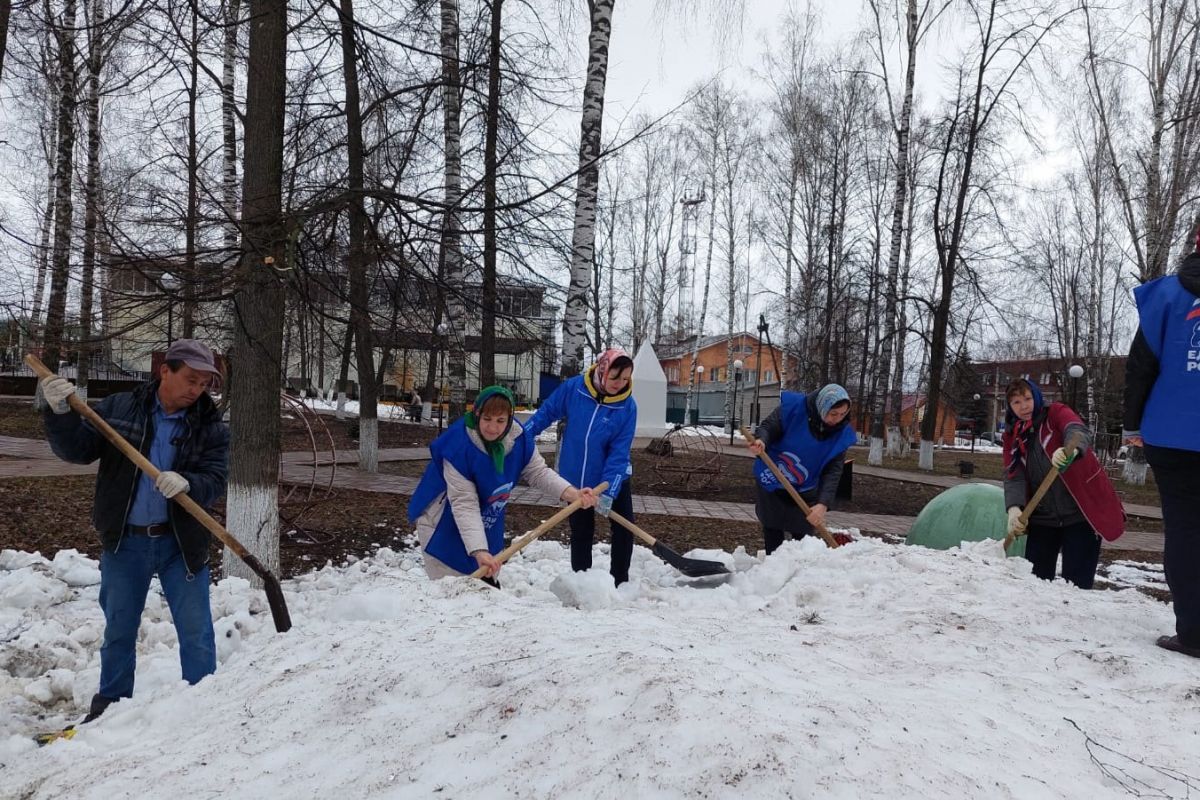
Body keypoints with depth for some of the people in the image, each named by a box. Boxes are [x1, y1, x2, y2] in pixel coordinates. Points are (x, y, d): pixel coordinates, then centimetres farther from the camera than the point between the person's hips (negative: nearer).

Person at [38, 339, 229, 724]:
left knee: (196, 631, 4)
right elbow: (77, 449, -4)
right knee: (119, 630, 17)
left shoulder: (211, 427, -5)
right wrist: (60, 412, -20)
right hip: (124, 542, 1)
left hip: (181, 543, -1)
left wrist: (187, 484, -32)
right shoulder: (117, 408, -1)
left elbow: (215, 482, -12)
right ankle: (111, 703, 35)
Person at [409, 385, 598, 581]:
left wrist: (572, 494, -23)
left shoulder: (519, 439, -15)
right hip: (443, 525, -6)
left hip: (486, 525, 6)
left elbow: (538, 472, -5)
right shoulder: (458, 446, -32)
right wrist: (478, 550, -42)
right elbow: (464, 504, -33)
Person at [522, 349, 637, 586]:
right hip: (575, 478, 1)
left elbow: (619, 453, -20)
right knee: (581, 533, 11)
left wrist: (607, 493, -25)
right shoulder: (572, 388, -16)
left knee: (624, 529, 2)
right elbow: (546, 412, 0)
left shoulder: (627, 406, -19)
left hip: (613, 478, 0)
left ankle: (620, 583, 19)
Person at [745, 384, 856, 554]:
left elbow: (832, 473, -20)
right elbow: (768, 427, -19)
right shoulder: (793, 407, -25)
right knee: (772, 533, 8)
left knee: (803, 536, 5)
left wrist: (823, 504, -33)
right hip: (772, 483, -1)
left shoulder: (841, 434, -18)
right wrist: (761, 441, -44)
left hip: (804, 491, 2)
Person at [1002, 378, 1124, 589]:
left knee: (1076, 582, -7)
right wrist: (1014, 508, -25)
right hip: (1043, 517, 4)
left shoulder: (1056, 413, -4)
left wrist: (1070, 450, -50)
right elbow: (1013, 476, -6)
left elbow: (1079, 432, -26)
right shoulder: (1012, 436, 6)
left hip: (1081, 512, -4)